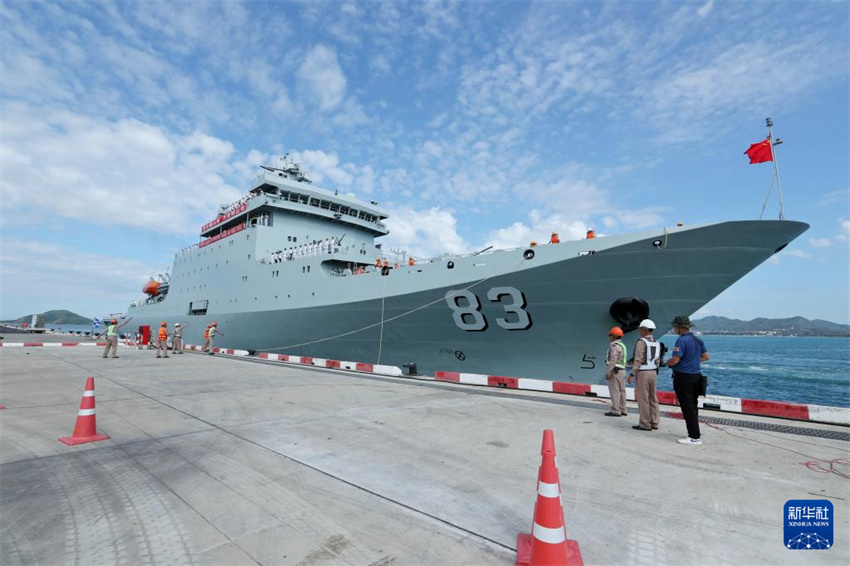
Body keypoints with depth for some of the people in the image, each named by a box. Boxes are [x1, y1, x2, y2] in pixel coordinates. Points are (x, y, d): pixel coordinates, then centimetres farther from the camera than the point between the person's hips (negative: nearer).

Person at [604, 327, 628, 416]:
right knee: (621, 391, 11)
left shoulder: (615, 346, -16)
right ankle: (623, 410, 16)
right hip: (621, 371, 10)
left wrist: (608, 372, -20)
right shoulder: (622, 345, 15)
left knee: (614, 391, -6)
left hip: (615, 371, -10)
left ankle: (615, 411, -3)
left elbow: (613, 360, -22)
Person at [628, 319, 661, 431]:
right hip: (654, 372, 8)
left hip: (642, 373, -8)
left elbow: (638, 360, -18)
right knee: (653, 398, 13)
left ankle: (645, 424, 2)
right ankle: (654, 423, 18)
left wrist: (632, 374, -14)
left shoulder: (641, 341, -14)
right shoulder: (657, 342, 9)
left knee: (643, 399, -2)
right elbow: (657, 360, 11)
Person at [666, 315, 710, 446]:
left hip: (683, 377, -8)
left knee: (687, 408, -2)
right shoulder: (698, 339, 8)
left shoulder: (682, 340, -18)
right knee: (693, 406, 16)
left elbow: (675, 360, -22)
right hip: (696, 376, 8)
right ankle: (694, 434, 23)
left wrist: (668, 362, -2)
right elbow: (706, 357, 16)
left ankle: (695, 437, 0)